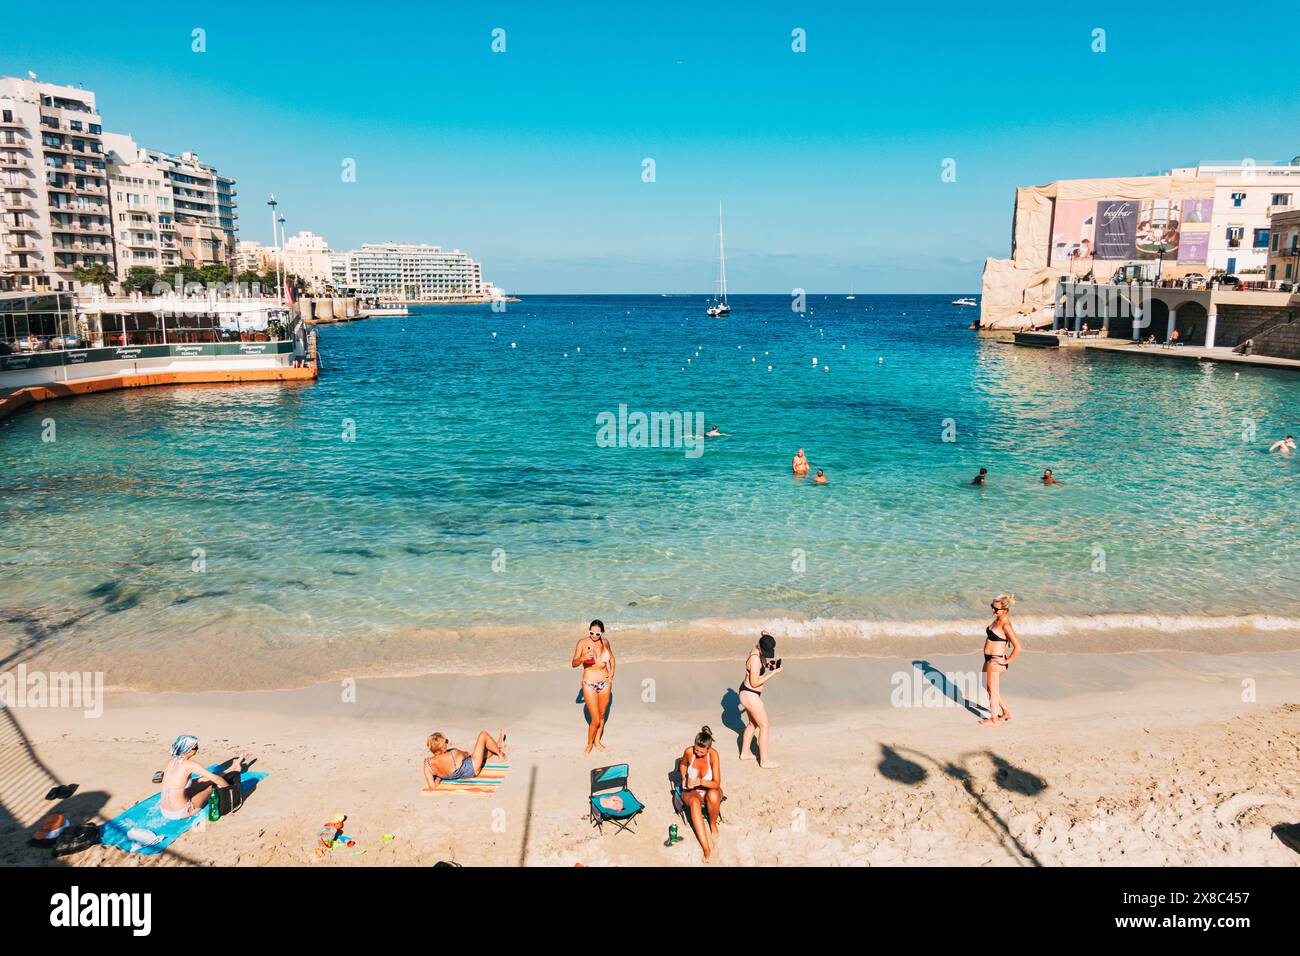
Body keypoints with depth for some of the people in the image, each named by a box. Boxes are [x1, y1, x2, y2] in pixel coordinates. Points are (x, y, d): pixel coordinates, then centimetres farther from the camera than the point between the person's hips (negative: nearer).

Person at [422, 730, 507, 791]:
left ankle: (496, 746, 59)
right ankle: (500, 753, 34)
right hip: (473, 770, -5)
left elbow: (432, 787, -22)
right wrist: (468, 752, 10)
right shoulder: (454, 754, -39)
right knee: (483, 734, 8)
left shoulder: (427, 763, -29)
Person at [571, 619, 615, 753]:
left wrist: (612, 671, 4)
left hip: (605, 683, 4)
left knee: (602, 715, 17)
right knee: (595, 720, -4)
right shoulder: (583, 643, -14)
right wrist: (583, 658, -38)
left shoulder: (605, 642, -2)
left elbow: (611, 657, 18)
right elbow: (574, 663, -19)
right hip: (589, 684, -4)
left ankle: (597, 742, 37)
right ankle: (589, 744, 20)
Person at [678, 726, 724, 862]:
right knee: (694, 802, -37)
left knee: (713, 795, -39)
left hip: (709, 789, -1)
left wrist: (701, 782, -38)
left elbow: (717, 784, -22)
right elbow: (682, 764, 9)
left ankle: (713, 825, -7)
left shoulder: (713, 755, -22)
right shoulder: (688, 752, -17)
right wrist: (683, 777, -8)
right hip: (691, 791, 1)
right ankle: (706, 848, -44)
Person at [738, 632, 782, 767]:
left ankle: (745, 753, 38)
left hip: (748, 694, 10)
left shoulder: (760, 653, 1)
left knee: (753, 723, 24)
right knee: (765, 726, 0)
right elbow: (755, 682, -23)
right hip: (750, 695, -10)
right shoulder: (755, 659, -27)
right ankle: (764, 760, 8)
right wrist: (773, 673, -22)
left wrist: (767, 665, -4)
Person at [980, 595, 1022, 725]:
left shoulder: (1005, 625, -23)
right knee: (990, 689, 22)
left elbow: (1017, 648, -27)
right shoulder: (997, 619, 2)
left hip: (996, 662, -9)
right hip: (989, 659, 9)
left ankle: (994, 718, 24)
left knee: (993, 691, 8)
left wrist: (1006, 661, -18)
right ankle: (1006, 712, 36)